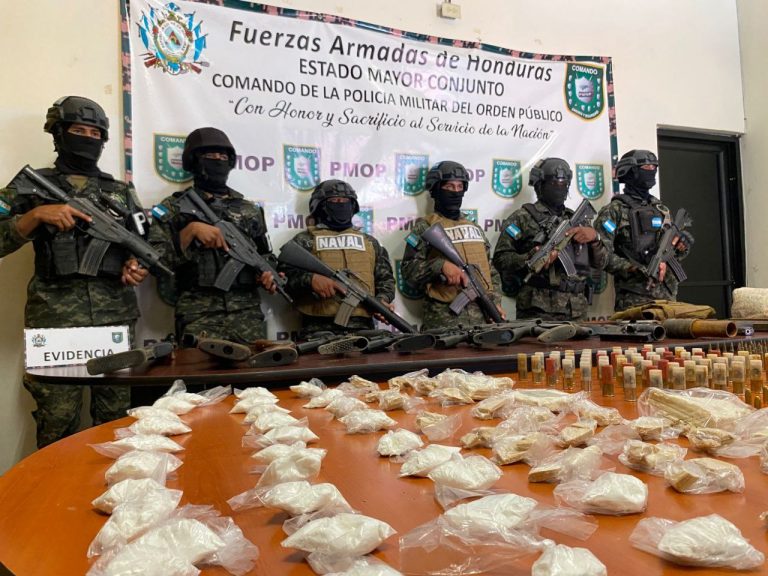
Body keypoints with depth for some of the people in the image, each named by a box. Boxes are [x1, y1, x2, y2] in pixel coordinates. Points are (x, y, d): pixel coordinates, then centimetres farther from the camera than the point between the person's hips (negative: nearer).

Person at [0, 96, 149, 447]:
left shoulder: (122, 192, 15)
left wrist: (138, 264, -3)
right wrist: (36, 214, -15)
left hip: (115, 318, 2)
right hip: (55, 319, -2)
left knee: (116, 416, 7)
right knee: (58, 420, 2)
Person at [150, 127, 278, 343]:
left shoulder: (249, 209, 17)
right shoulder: (174, 207, 8)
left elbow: (265, 255, 22)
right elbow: (156, 258, -1)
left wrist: (268, 274, 1)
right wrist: (190, 230, -13)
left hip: (246, 308, 3)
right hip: (198, 311, -2)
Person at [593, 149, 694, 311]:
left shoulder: (661, 210, 17)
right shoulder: (614, 211, -4)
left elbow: (675, 252, 23)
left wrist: (683, 244, 1)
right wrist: (636, 269, -20)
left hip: (667, 295, 6)